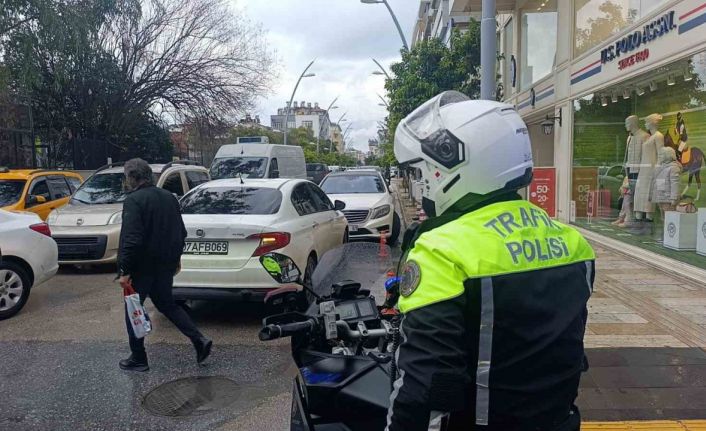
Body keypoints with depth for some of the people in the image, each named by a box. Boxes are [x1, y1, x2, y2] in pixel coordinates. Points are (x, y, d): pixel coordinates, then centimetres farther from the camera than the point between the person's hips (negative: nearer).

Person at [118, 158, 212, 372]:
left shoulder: (133, 200, -16)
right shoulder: (168, 197, 8)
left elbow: (131, 239, -24)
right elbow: (181, 232, 14)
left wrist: (125, 270, -19)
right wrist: (176, 258, 23)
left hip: (142, 266, -7)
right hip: (166, 265, 7)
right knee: (166, 304, 20)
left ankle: (138, 359, 18)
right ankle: (199, 340, 8)